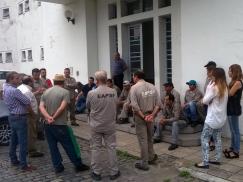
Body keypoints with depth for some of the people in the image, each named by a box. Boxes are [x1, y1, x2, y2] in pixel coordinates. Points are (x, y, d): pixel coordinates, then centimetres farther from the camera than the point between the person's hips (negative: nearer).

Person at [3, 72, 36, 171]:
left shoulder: (5, 89, 8)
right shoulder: (14, 90, -21)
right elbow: (27, 102, -15)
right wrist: (31, 111, 3)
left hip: (12, 117, 10)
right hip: (19, 118, -10)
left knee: (14, 140, 18)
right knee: (23, 142, -4)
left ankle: (14, 160, 29)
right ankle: (24, 165, 1)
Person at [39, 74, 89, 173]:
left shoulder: (46, 92, 9)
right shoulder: (65, 92, -7)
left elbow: (41, 107, -4)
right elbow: (62, 107, -20)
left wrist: (48, 117, -16)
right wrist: (54, 117, -13)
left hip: (47, 124, 5)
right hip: (60, 124, -5)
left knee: (52, 146, 12)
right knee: (69, 146, 5)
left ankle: (58, 166, 18)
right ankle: (78, 165, 15)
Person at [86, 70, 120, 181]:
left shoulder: (91, 93, -15)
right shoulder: (113, 92, -9)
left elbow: (88, 107, 0)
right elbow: (115, 106, 2)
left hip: (96, 125, -1)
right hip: (110, 125, 2)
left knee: (96, 148, 11)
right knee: (111, 148, 11)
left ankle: (96, 172, 20)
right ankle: (114, 172, 21)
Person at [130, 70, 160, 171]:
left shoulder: (134, 88, -12)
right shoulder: (152, 87, 4)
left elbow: (135, 106, -19)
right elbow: (158, 103, -1)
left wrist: (143, 117, -14)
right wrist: (152, 115, -6)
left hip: (140, 117, -5)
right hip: (150, 116, 5)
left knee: (143, 140, 2)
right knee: (149, 138, 20)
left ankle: (144, 163, 11)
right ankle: (151, 158, 33)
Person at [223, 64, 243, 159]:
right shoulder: (234, 82, 13)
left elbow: (229, 94, -18)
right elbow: (229, 93, 9)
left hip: (234, 109, -10)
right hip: (231, 108, 10)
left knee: (235, 131, -1)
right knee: (233, 130, 17)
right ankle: (232, 148, 27)